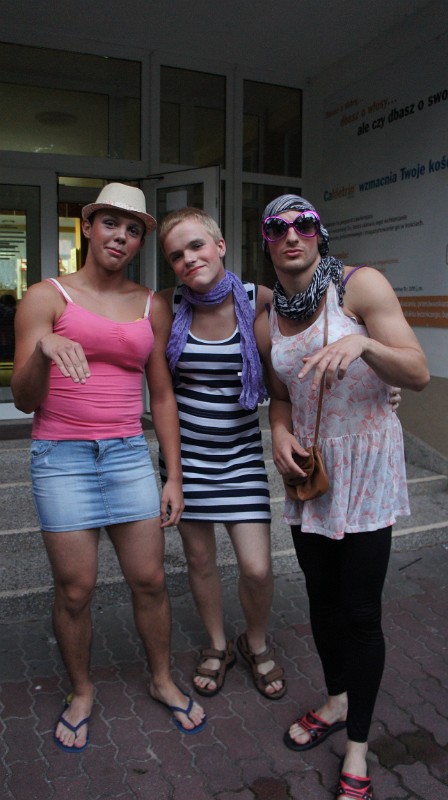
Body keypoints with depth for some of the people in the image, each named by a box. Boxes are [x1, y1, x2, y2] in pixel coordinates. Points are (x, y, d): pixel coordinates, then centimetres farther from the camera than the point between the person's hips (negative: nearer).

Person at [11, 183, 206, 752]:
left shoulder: (152, 307, 8)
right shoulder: (47, 297, -2)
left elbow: (161, 395, 11)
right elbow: (24, 401, -6)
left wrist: (174, 476, 8)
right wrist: (44, 350, -27)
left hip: (128, 454, 3)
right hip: (62, 456, -3)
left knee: (149, 580, 9)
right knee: (75, 591, 6)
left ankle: (161, 680, 33)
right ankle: (80, 691, 32)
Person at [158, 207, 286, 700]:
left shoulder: (260, 301, -10)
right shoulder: (167, 305, -7)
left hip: (240, 452, -1)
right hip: (186, 450, 2)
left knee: (256, 567, -3)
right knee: (199, 558, 14)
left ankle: (256, 644, 30)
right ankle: (217, 646, 40)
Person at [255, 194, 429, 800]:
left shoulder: (361, 285, -11)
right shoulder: (267, 323, 4)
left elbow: (419, 375, -14)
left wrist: (363, 343, -33)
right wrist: (280, 432, -5)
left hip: (366, 464, -5)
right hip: (309, 468, 5)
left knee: (360, 612, 1)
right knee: (322, 598, 17)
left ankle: (357, 751, 22)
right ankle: (336, 701, 42)